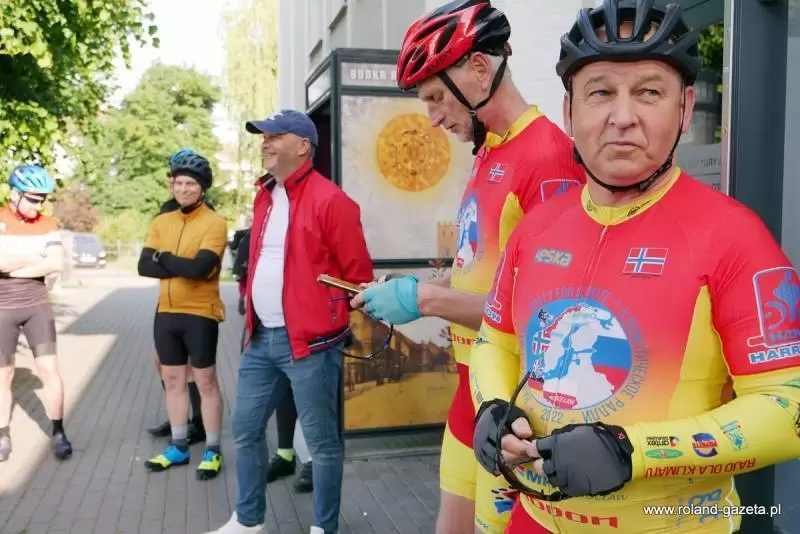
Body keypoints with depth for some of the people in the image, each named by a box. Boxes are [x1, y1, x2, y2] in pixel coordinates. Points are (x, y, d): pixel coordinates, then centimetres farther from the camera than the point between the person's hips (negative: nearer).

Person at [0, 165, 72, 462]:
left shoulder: (47, 225, 1)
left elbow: (56, 264, -12)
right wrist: (34, 259, -17)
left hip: (37, 306, 1)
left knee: (49, 369, -3)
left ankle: (58, 433, 8)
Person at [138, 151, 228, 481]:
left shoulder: (214, 222, -10)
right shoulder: (161, 222, 9)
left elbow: (201, 267, -23)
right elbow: (144, 266, -2)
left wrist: (163, 257, -8)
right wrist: (183, 267, -15)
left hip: (200, 314, -6)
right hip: (166, 312, 6)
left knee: (206, 382, 3)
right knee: (173, 380, 14)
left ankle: (212, 451, 14)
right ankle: (179, 447, 27)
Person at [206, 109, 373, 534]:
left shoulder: (329, 200, -13)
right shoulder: (264, 196, 13)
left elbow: (358, 272, -11)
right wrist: (251, 318, 18)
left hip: (310, 342, -8)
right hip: (261, 338, 8)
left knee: (321, 442, 6)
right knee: (245, 429, 17)